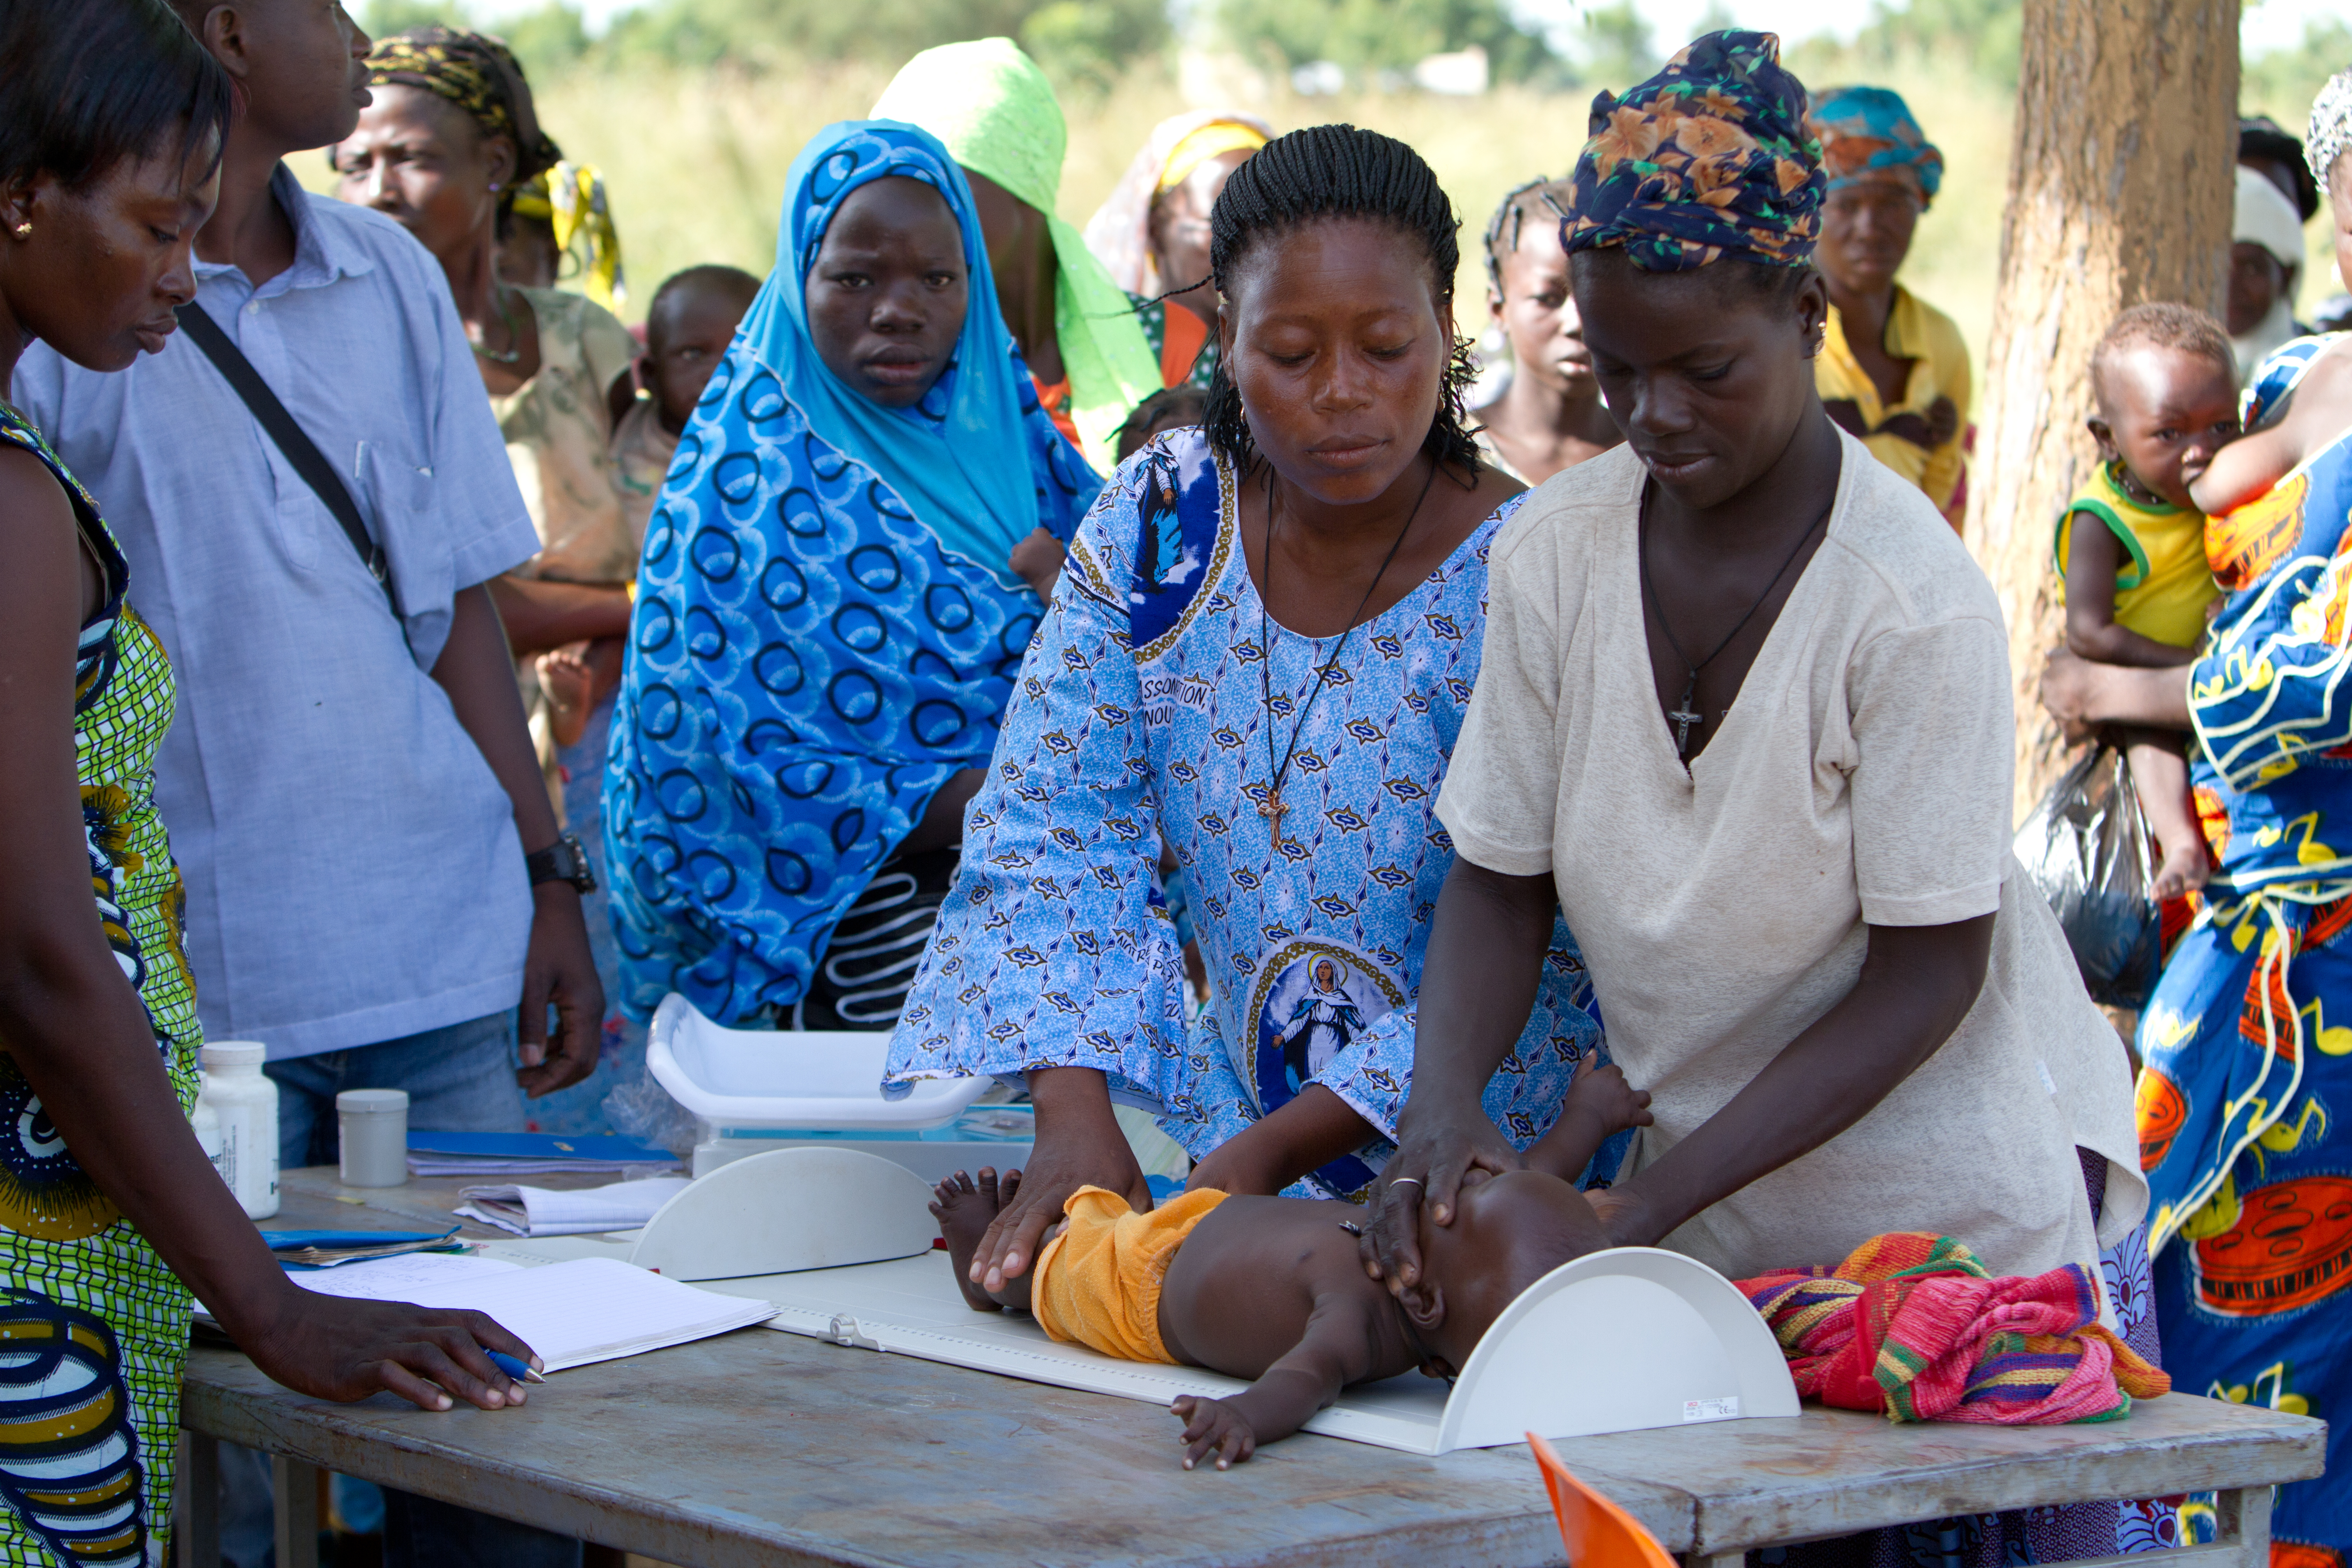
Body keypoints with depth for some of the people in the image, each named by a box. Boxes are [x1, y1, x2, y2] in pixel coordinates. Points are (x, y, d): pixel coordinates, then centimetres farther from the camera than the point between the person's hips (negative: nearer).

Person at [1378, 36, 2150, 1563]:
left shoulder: (1916, 599, -20)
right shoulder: (1557, 551, -7)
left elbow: (1927, 973, -17)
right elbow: (1502, 878, 0)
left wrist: (1656, 1198, -23)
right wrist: (1445, 1096, -20)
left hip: (1955, 1197, -4)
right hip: (1695, 1187, 4)